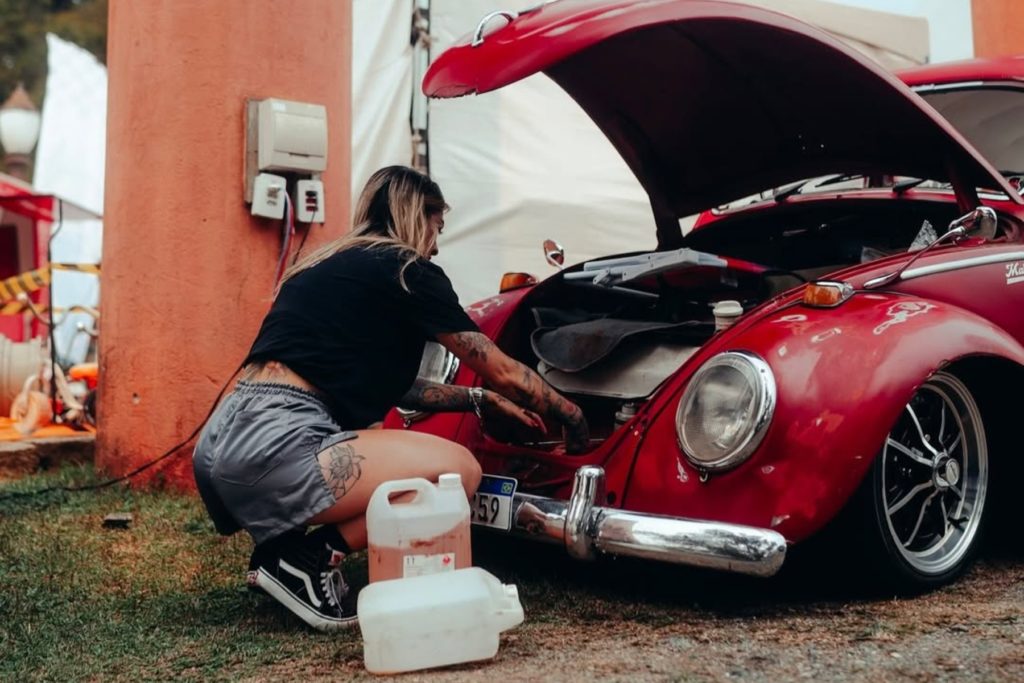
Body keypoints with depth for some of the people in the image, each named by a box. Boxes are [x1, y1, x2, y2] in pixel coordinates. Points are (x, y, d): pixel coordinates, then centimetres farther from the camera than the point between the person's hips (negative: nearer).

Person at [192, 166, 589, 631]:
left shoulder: (324, 267, 25)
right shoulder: (405, 270, 1)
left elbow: (388, 383, 32)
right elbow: (504, 372, 8)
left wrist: (482, 400, 35)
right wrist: (572, 416, 24)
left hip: (219, 444, 10)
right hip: (273, 449, -10)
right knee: (458, 471, -9)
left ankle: (284, 544, 10)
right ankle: (305, 559, -7)